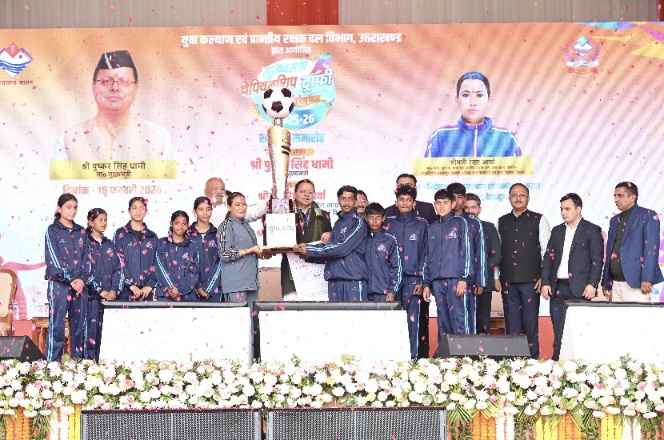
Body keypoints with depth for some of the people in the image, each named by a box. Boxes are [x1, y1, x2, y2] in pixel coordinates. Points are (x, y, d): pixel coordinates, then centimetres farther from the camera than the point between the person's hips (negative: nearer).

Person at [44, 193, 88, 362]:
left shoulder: (81, 232, 15)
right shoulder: (52, 230, 2)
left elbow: (85, 258, 11)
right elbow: (53, 258, -6)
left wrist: (82, 280, -5)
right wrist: (70, 280, -13)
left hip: (80, 285, 4)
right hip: (59, 284, -4)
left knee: (79, 326, 4)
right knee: (57, 325, -7)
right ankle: (53, 364, -6)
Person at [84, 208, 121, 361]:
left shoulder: (109, 245, 17)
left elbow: (117, 268, 11)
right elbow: (85, 270, -8)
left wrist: (114, 290, -4)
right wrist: (100, 291, -13)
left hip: (109, 296, 4)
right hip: (92, 295, -4)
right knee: (91, 330, -9)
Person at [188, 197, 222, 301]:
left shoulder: (217, 234, 7)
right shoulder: (188, 234, 5)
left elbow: (220, 263, 2)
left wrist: (208, 288, -8)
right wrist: (197, 287, -9)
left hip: (214, 288, 1)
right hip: (193, 289, 0)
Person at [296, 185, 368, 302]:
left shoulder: (358, 222, -3)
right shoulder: (338, 223, 20)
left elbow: (342, 248, -13)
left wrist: (309, 249, -9)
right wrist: (309, 256, 6)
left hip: (353, 279, -7)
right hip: (335, 279, 7)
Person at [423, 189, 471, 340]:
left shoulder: (460, 223, 4)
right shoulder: (433, 228, 19)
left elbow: (466, 251, -3)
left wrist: (463, 278, -11)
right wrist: (427, 284, 14)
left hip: (456, 280, -5)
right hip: (437, 281, 5)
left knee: (460, 322, -11)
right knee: (443, 324, 4)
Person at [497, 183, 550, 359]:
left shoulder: (539, 220, 4)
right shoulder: (502, 222, 14)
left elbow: (547, 251, 1)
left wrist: (544, 278, -6)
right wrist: (496, 276, 7)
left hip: (530, 280, -3)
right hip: (508, 280, 3)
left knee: (530, 323, -3)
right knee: (511, 324, 4)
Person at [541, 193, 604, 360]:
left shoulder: (591, 230, 1)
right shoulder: (557, 231, 17)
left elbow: (597, 260, -4)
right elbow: (548, 258, 15)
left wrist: (592, 284, -14)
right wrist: (545, 282, 4)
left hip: (579, 288, -5)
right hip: (557, 288, 5)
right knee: (558, 332, 4)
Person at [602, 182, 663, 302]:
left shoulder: (648, 216, -1)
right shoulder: (615, 220, 20)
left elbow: (651, 248, -10)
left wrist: (647, 279, -18)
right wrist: (607, 283, 14)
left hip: (636, 284, -6)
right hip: (616, 284, 6)